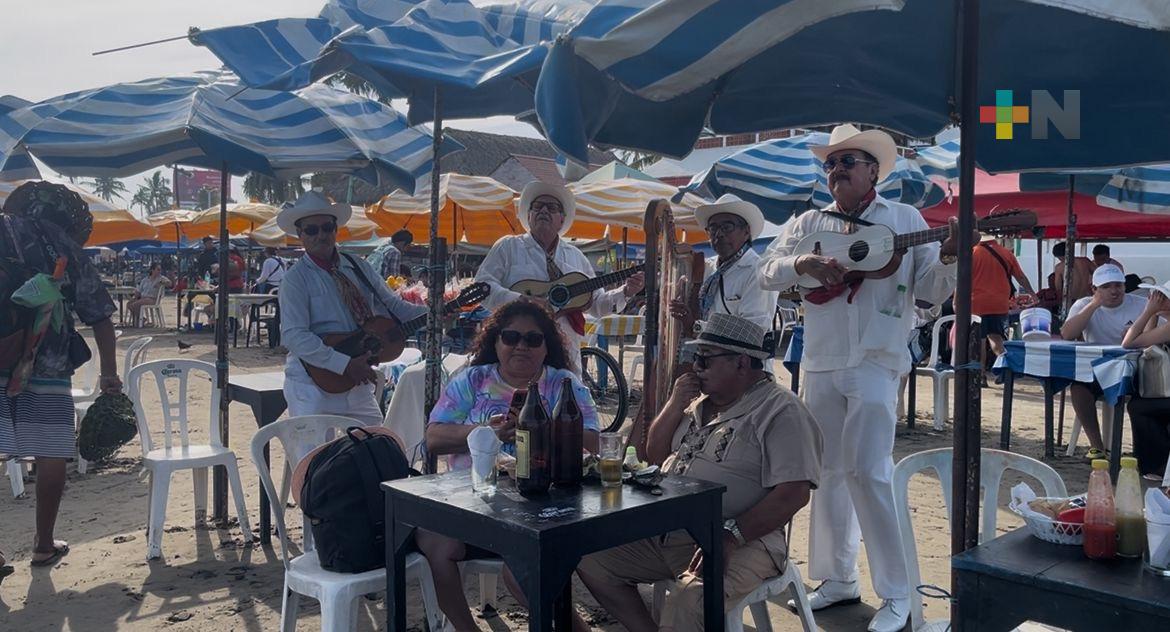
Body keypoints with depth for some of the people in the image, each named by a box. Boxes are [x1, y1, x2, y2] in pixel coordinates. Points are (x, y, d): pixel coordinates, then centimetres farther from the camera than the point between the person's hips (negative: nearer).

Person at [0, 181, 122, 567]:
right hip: (48, 369, 0)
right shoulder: (69, 251, 9)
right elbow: (100, 318, 9)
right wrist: (109, 373, 16)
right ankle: (44, 545, 20)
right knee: (51, 458, 10)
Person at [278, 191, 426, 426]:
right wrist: (344, 364, -23)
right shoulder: (296, 278, -8)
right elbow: (293, 336, -17)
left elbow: (393, 306, 12)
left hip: (358, 383, 5)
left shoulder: (359, 267, 9)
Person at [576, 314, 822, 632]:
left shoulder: (781, 411, -9)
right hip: (664, 533, 8)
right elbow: (654, 455, 19)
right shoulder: (700, 401, 17)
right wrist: (675, 404, 3)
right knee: (590, 558, -2)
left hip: (739, 542, -8)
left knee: (686, 606, -35)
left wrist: (729, 537, -27)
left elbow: (793, 494, -19)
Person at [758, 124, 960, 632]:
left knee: (868, 471, -9)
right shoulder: (808, 223, 12)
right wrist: (804, 262, -17)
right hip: (820, 363, 4)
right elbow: (766, 272, 2)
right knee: (827, 471, 10)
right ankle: (838, 578, 24)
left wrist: (947, 257, -17)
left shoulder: (905, 219, 5)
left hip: (876, 363, -4)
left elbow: (930, 291, 1)